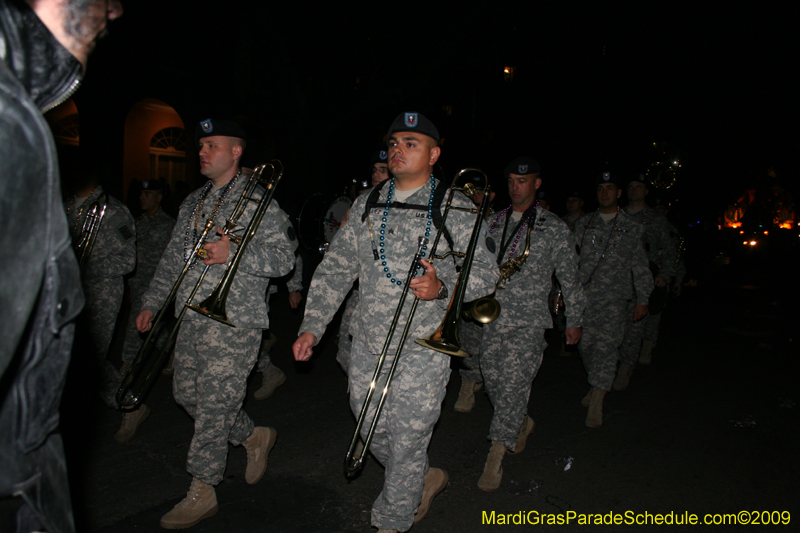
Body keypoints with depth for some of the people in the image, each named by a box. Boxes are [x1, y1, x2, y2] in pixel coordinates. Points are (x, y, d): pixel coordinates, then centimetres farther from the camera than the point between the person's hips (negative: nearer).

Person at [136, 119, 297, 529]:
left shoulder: (257, 199, -6)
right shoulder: (193, 202, 17)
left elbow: (283, 257, -13)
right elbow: (173, 257, 22)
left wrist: (233, 251, -24)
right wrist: (152, 302, 19)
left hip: (234, 321, -8)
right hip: (192, 317, 8)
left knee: (214, 404, -3)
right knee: (186, 394, 13)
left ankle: (201, 492, 14)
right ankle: (254, 437, 33)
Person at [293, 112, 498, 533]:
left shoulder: (455, 209, -4)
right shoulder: (366, 205, 7)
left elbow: (485, 271, -4)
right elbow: (336, 268, 8)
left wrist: (442, 285, -25)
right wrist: (312, 325, 0)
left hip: (422, 351, -4)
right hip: (367, 344, 5)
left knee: (407, 446, 6)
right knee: (375, 436, 17)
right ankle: (424, 481, 46)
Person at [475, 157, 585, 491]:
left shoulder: (554, 228, 1)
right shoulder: (493, 223, 12)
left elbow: (568, 277, 6)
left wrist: (574, 319, 9)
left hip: (529, 321, -4)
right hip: (493, 316, 5)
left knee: (513, 384, -10)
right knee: (493, 381, 9)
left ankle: (496, 455, 1)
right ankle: (522, 424, 38)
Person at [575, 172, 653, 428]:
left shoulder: (631, 227, 6)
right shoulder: (584, 223, 13)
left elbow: (640, 266, 8)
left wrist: (642, 299, 4)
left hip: (615, 297, -3)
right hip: (585, 295, 3)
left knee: (606, 345, -10)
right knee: (585, 344, 5)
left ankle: (596, 404, -6)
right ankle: (596, 385, 29)